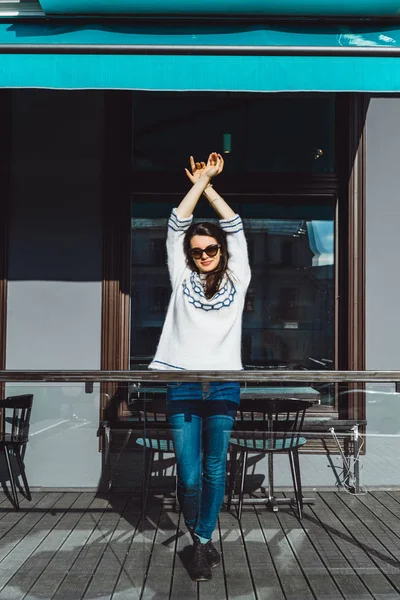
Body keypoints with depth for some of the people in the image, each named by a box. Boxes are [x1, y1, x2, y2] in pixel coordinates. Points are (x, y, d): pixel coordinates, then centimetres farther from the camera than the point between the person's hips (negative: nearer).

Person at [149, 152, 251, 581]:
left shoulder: (236, 278, 12)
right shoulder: (182, 278, 11)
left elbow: (235, 227, 13)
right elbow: (176, 227, 9)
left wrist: (210, 186, 17)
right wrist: (198, 182, 13)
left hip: (223, 383, 1)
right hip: (183, 382, 0)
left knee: (215, 470, 4)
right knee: (189, 475, -1)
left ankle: (204, 540, 21)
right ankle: (196, 536, 26)